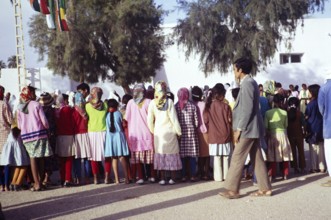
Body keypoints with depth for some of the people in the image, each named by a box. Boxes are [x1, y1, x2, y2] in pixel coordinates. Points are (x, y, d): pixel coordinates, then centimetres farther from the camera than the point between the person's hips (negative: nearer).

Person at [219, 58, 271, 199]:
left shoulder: (246, 83, -15)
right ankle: (265, 188, 13)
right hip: (252, 128, 10)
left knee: (237, 159, -4)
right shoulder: (250, 82, 16)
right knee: (257, 158, 10)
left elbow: (247, 109, -20)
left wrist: (239, 128, -18)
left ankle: (232, 190, 1)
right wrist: (239, 127, 19)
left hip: (247, 128, -10)